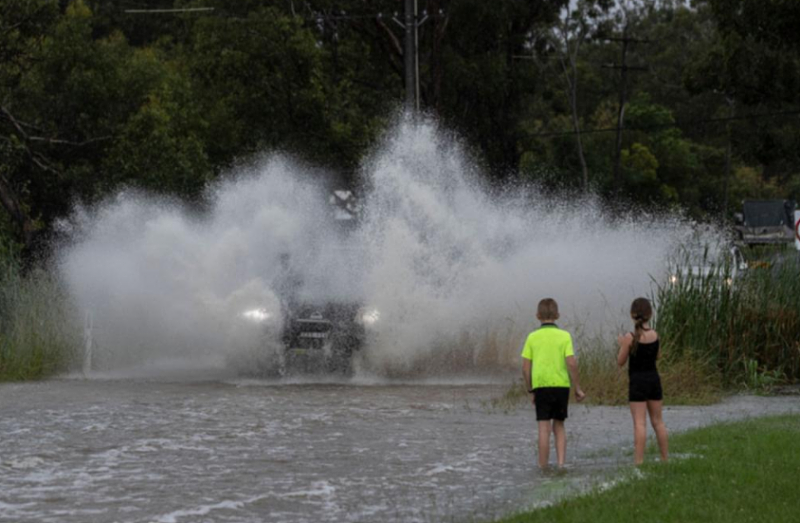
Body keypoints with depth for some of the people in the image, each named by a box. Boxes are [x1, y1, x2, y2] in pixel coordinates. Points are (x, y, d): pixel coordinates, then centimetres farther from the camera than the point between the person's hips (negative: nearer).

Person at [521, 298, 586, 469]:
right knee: (559, 426, 14)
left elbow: (525, 367, 1)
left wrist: (530, 391, 10)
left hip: (541, 386, -1)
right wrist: (578, 388, 1)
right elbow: (571, 363, -7)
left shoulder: (532, 337, 2)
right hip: (561, 385, 1)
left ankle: (543, 466, 1)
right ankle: (561, 463, 4)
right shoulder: (564, 336, 1)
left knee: (544, 428, 1)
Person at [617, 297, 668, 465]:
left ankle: (639, 460, -9)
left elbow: (620, 362, -7)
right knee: (658, 421, 14)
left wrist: (622, 344, 9)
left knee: (639, 422, -5)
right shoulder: (655, 335, -2)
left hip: (637, 382, -4)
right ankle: (665, 458, 19)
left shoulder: (630, 337, -14)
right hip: (654, 379, 4)